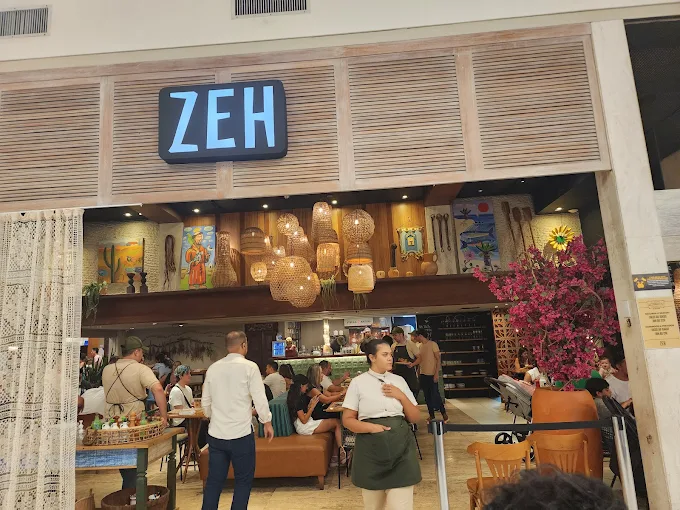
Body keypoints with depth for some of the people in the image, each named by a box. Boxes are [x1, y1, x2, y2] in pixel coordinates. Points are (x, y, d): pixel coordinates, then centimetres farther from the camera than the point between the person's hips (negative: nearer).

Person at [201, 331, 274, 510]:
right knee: (243, 480, 10)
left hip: (216, 434, 5)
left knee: (214, 480, 13)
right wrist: (267, 423, 3)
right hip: (241, 434, -4)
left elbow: (205, 401, 12)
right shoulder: (249, 367, -10)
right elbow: (259, 398, -11)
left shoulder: (213, 368, 4)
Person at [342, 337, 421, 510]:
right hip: (370, 448, -2)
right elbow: (347, 419, -2)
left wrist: (401, 396, -6)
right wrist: (371, 427, -18)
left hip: (400, 445, 2)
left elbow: (415, 418, 10)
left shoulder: (399, 380, 8)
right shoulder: (358, 382, -2)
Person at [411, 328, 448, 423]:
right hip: (423, 374, 7)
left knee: (435, 394, -5)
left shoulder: (433, 344, -10)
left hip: (432, 374, -7)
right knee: (427, 396, 10)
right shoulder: (421, 346, 11)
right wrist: (410, 365, -9)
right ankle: (431, 415, 19)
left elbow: (438, 359, -11)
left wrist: (436, 374, -16)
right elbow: (419, 359, 8)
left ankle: (444, 413, 12)